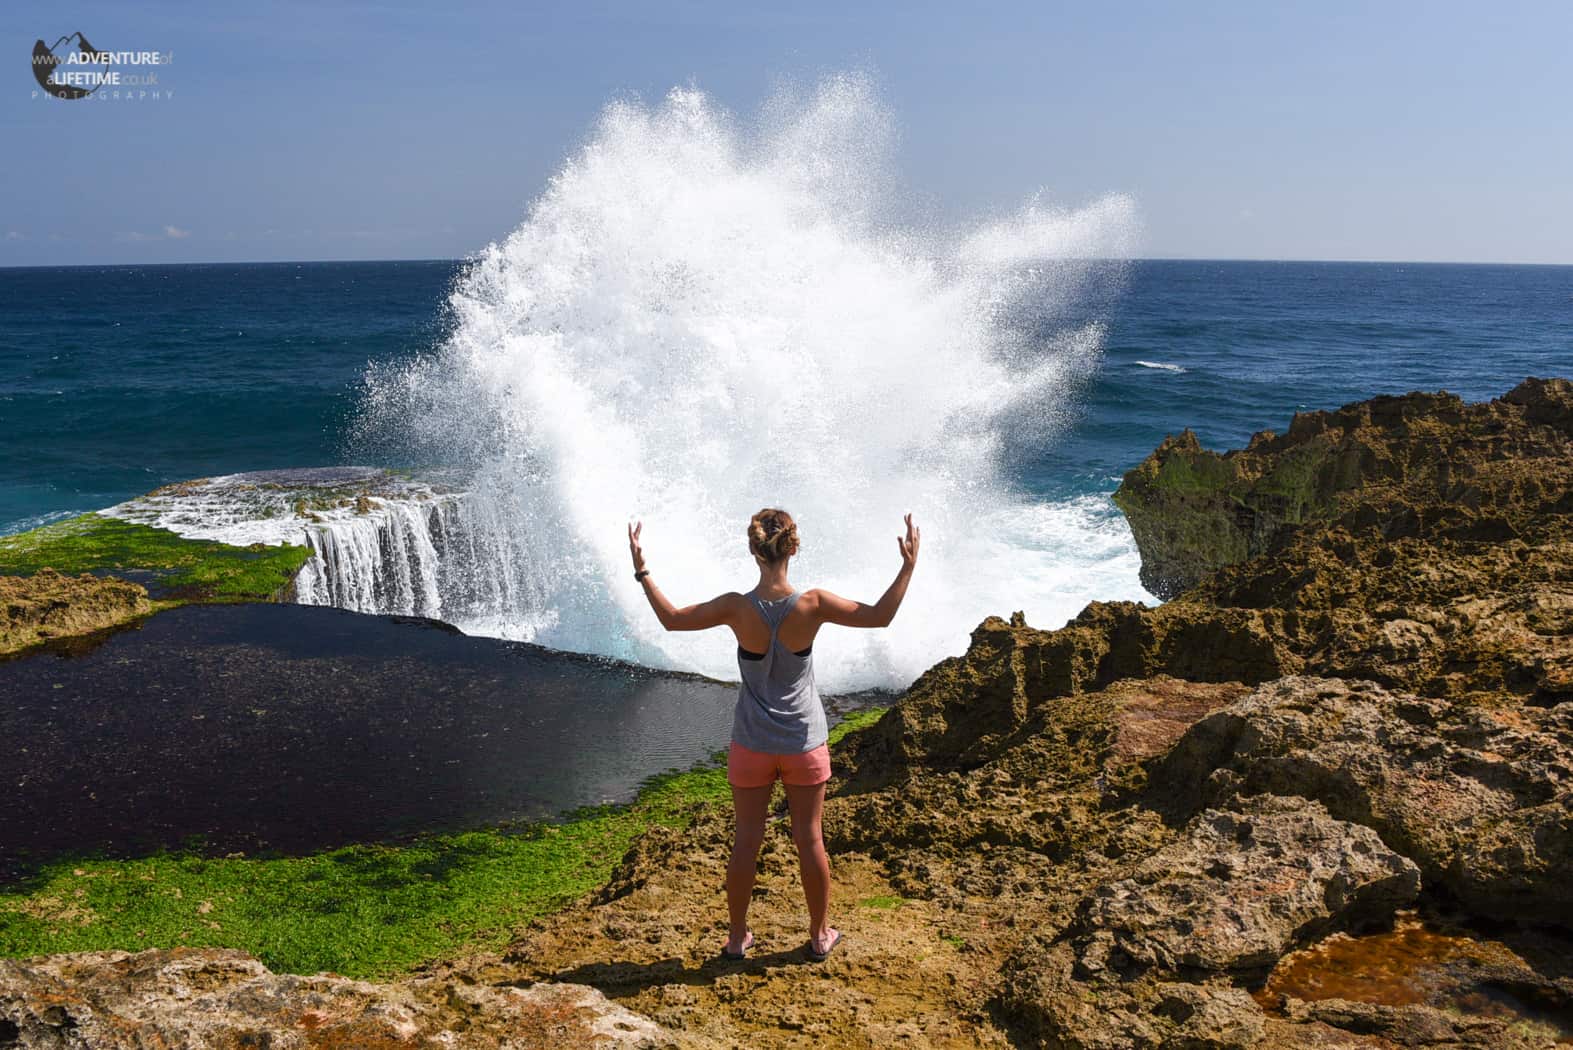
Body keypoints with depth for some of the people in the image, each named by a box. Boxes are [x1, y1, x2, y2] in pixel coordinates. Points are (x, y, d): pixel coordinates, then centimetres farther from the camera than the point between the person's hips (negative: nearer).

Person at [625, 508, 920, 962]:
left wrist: (641, 571, 5)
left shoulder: (737, 608, -17)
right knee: (809, 840, 14)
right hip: (804, 742, 0)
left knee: (746, 841, 13)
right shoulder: (813, 605, -18)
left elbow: (673, 618, -4)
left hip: (752, 744, 0)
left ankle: (738, 937, 28)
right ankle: (820, 934, 30)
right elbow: (880, 616, -8)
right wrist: (908, 566, 1)